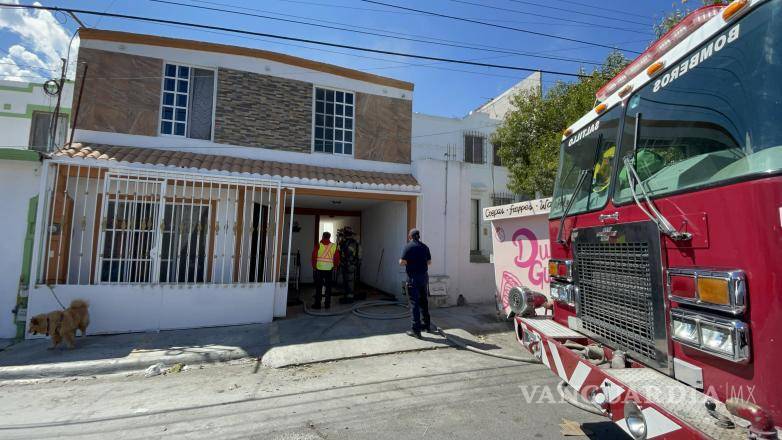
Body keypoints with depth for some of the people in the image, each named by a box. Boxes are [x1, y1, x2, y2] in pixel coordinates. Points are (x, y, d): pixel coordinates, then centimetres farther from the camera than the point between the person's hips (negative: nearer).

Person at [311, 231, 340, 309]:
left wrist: (314, 266, 5)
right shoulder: (334, 246, 2)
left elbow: (314, 257, -5)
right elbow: (337, 258, 3)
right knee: (328, 286, 10)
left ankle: (317, 304, 7)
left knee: (318, 287, 5)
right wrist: (335, 266, 17)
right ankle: (327, 304, 14)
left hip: (319, 268, -2)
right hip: (329, 269, 2)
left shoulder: (318, 245, -5)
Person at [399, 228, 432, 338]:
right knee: (424, 302, 18)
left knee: (414, 303, -1)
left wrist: (402, 261, 7)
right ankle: (427, 325, 30)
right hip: (424, 276, 5)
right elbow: (429, 262, 11)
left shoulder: (408, 247, -9)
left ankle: (416, 330, 0)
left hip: (413, 277, -5)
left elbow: (402, 262, -15)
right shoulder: (425, 247, 6)